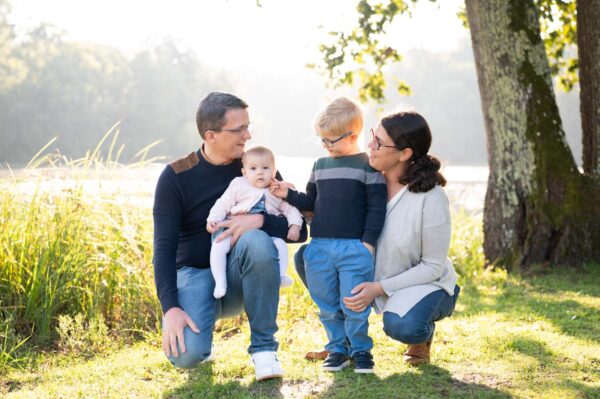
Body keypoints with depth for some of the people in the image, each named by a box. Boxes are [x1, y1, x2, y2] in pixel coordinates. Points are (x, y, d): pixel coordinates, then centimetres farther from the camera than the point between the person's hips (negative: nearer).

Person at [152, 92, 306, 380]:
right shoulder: (175, 177, -8)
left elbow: (299, 229, -5)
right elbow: (164, 247, -13)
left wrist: (261, 221, -26)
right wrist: (171, 308, -25)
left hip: (238, 275, 2)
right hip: (193, 273, -1)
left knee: (258, 241, -34)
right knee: (185, 355, -30)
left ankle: (263, 348, -20)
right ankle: (202, 341, 10)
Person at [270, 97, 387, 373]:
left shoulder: (368, 166, -3)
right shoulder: (320, 166, 14)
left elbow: (376, 207, -5)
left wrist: (368, 242, -10)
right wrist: (289, 195, 3)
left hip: (355, 247, -5)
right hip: (320, 247, 5)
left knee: (354, 304, -3)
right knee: (327, 304, 9)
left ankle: (360, 349, 13)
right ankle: (338, 348, 22)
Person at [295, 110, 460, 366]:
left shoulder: (431, 199, -25)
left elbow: (433, 267, -19)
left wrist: (379, 288, -27)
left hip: (425, 283, -5)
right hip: (374, 278, 6)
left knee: (401, 326, -38)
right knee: (306, 257, -9)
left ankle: (422, 335, 2)